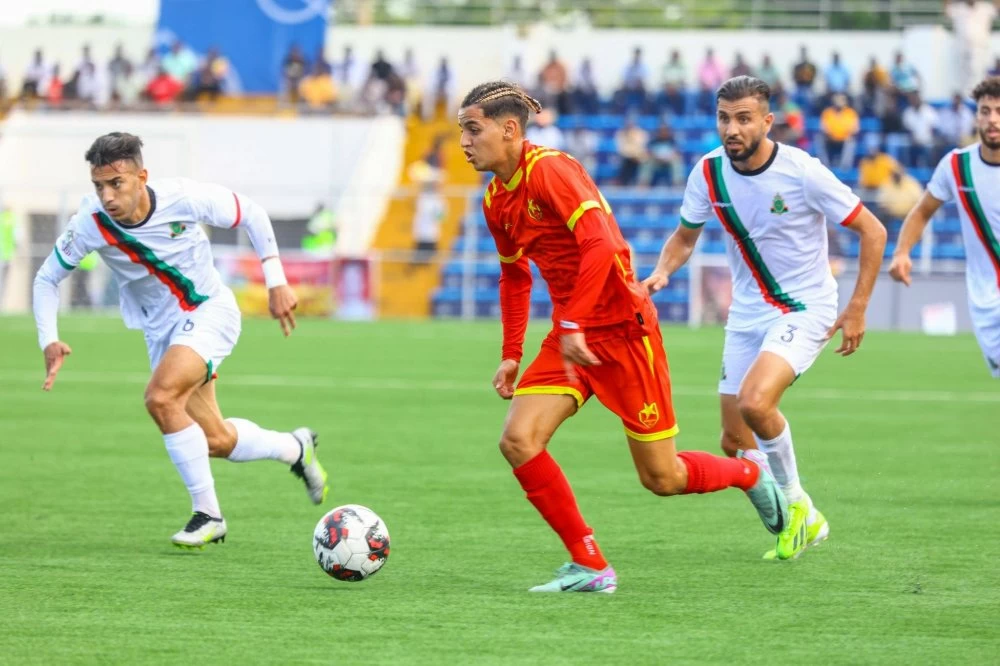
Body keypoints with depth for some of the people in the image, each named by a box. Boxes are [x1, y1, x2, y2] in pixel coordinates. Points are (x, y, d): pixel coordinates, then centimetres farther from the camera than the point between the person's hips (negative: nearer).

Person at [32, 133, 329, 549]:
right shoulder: (90, 224, -20)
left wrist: (276, 283, -11)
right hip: (162, 328, 4)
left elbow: (251, 215, -8)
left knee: (160, 397, -28)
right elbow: (47, 278, -4)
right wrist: (49, 340, -18)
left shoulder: (183, 199, -25)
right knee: (215, 441, 6)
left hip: (210, 311, -4)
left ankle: (207, 514, -15)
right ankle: (295, 448, 37)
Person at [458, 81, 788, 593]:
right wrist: (511, 355, 16)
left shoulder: (550, 170, -19)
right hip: (571, 335, 8)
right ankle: (590, 565, -4)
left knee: (661, 478, 0)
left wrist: (572, 325, -30)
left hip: (622, 328, -8)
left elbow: (601, 245, -29)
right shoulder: (496, 201, 8)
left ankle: (751, 473, 31)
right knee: (518, 440, -13)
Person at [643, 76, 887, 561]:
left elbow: (872, 232, -10)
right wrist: (662, 272, -10)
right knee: (735, 442, 4)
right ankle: (805, 523, 26)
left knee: (754, 402, -28)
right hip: (748, 312, 6)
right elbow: (685, 237, 12)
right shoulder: (709, 172, -6)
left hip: (805, 308, -6)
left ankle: (795, 504, -4)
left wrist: (857, 309, -12)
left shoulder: (802, 172, -19)